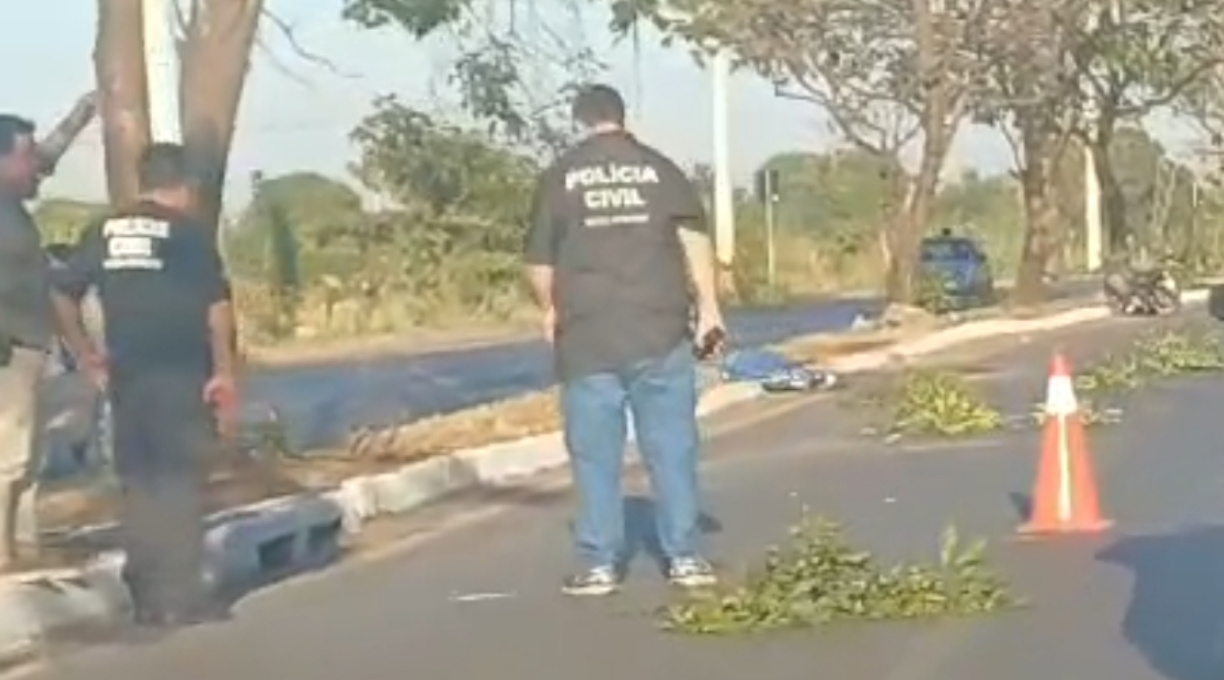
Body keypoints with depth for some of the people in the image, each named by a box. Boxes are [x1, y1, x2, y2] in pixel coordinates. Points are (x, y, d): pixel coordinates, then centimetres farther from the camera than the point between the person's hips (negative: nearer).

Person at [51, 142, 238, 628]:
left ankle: (146, 598, 15)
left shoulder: (104, 232, 8)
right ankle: (181, 596, 0)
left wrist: (85, 354, 15)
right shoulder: (191, 231, -6)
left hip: (126, 376, 5)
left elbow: (62, 295, 10)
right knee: (181, 482, 0)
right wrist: (224, 371, -9)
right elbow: (217, 306, -13)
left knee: (137, 484, 11)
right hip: (182, 374, -5)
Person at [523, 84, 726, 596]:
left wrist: (549, 309, 21)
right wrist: (708, 306, -1)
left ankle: (599, 565, 5)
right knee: (671, 445, 6)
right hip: (660, 330, 1)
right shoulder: (659, 168, 6)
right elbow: (695, 237, -3)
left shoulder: (560, 176, 3)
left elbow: (539, 261, 4)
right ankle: (684, 557, 8)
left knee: (596, 453, 4)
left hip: (587, 335, -1)